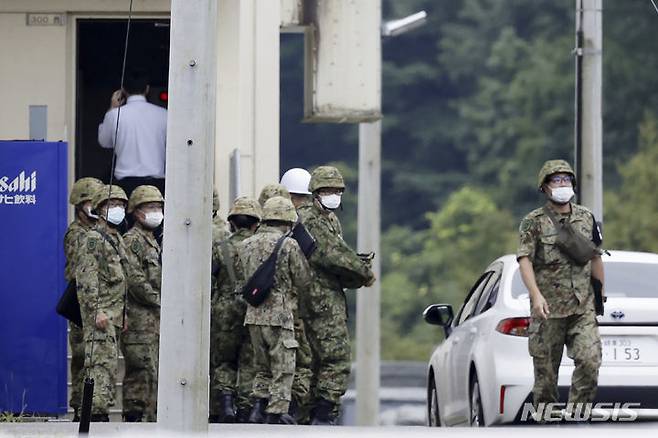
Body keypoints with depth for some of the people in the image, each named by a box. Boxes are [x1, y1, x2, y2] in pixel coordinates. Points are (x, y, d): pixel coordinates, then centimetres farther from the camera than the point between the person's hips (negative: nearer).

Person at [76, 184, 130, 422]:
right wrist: (97, 311, -22)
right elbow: (86, 278, -16)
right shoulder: (93, 239, -9)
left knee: (110, 364, 9)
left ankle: (101, 409, 11)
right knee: (102, 361, -15)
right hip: (100, 312, -9)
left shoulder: (117, 240, 20)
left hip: (115, 313, 9)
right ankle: (97, 410, -19)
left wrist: (123, 314, 22)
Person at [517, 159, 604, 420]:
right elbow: (524, 260, -12)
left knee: (590, 360, -14)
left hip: (582, 307, 3)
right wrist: (536, 294, -27)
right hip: (548, 308, -3)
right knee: (546, 372, 1)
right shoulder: (533, 222, -2)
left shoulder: (586, 218, 12)